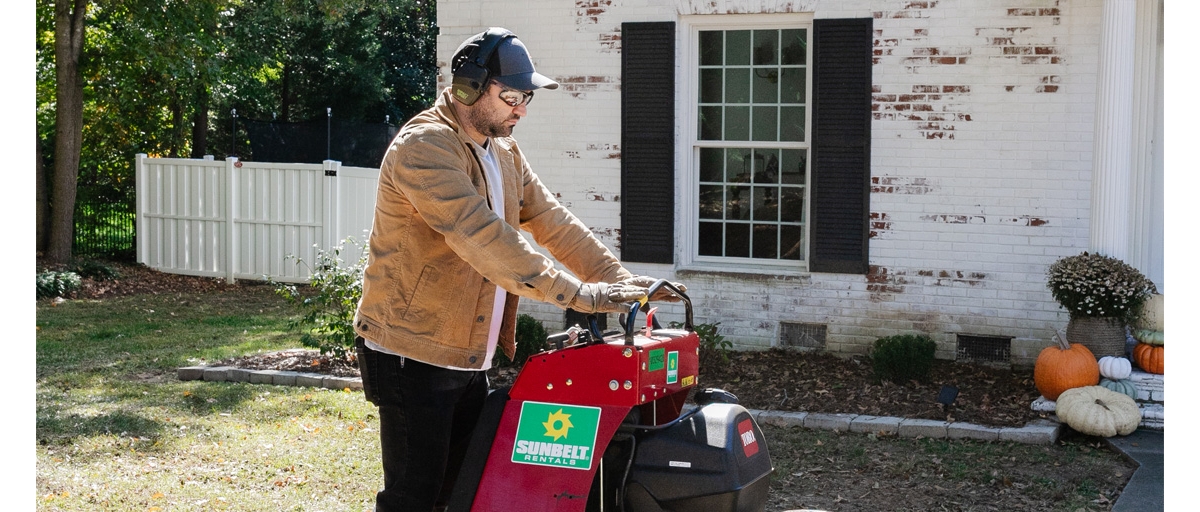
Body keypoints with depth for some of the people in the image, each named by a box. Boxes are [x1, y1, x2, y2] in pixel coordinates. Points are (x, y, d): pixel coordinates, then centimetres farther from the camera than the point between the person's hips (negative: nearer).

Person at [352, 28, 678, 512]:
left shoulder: (504, 153, 12)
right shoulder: (424, 146, -20)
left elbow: (551, 220, 9)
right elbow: (482, 236, -30)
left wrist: (619, 278, -6)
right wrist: (578, 294, -33)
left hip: (469, 358, 9)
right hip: (413, 357, -9)